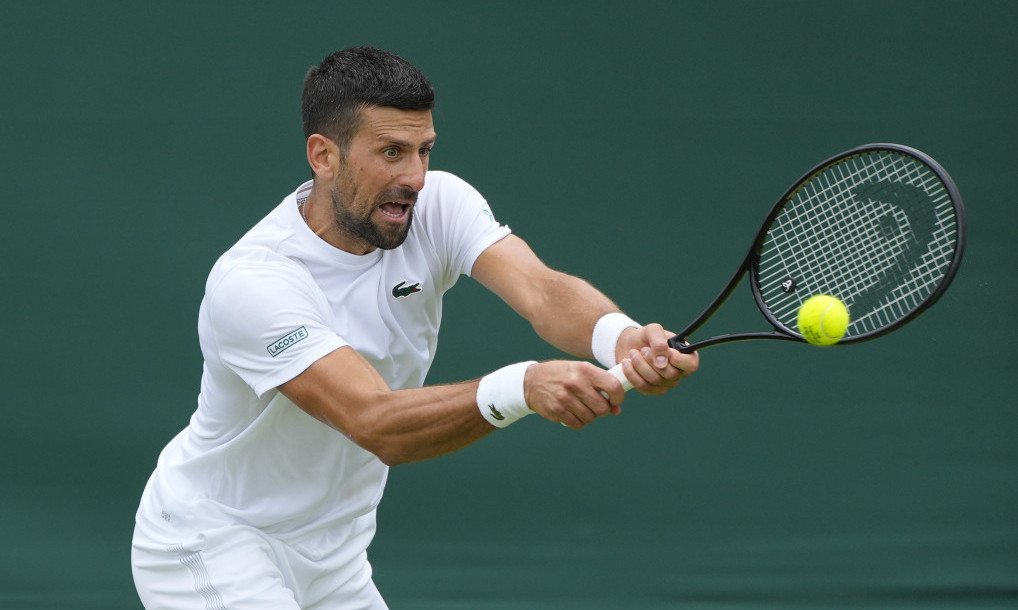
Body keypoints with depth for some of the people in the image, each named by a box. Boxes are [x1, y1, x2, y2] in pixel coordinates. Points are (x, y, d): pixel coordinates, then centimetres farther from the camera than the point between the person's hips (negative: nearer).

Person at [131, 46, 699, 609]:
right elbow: (378, 426, -39)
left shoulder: (439, 204, -10)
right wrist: (523, 388, -55)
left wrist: (621, 337, -50)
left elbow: (541, 290, -27)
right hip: (211, 544, -7)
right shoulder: (248, 282, -29)